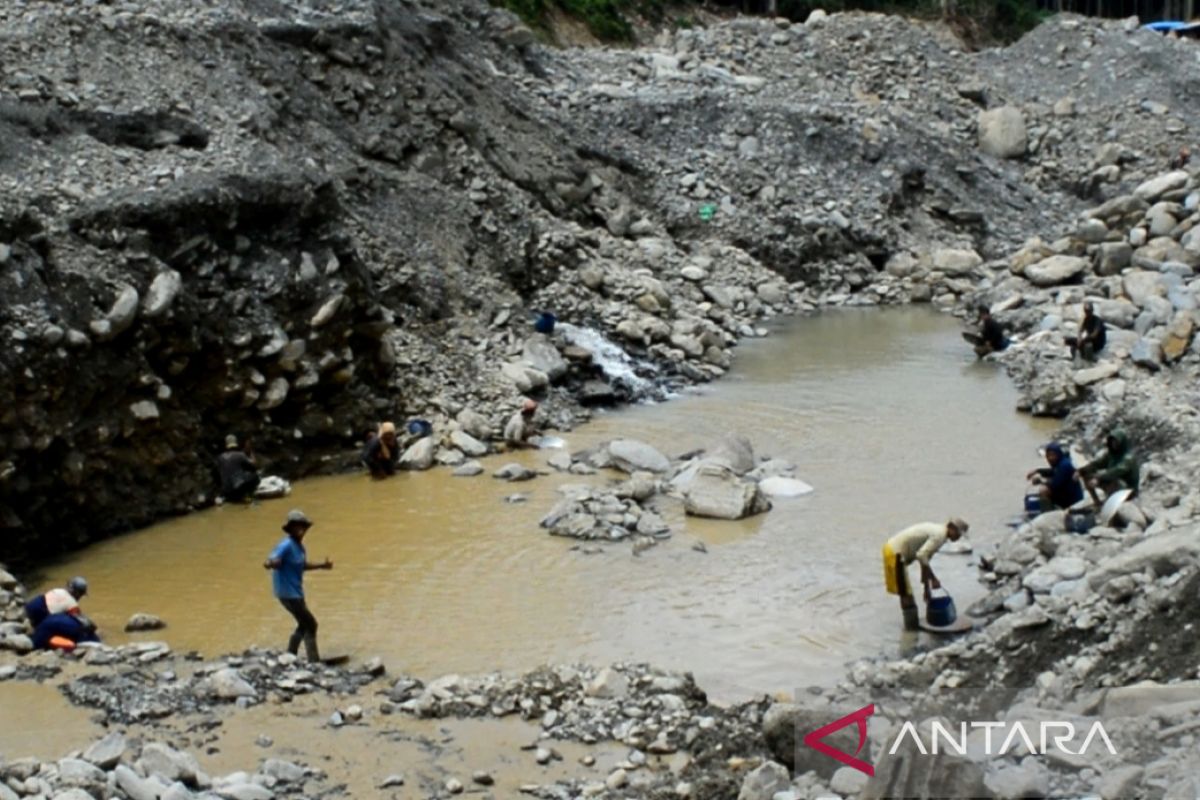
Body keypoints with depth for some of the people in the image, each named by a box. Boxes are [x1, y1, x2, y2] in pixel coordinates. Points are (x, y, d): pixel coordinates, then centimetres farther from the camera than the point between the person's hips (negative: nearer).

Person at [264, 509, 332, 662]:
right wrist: (271, 563, -54)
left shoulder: (300, 546, 5)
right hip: (288, 593, -10)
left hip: (296, 592, 10)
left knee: (304, 625, 22)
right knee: (310, 624, -6)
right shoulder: (286, 546, -22)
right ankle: (314, 661, -2)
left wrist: (321, 566, 26)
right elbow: (268, 563, -32)